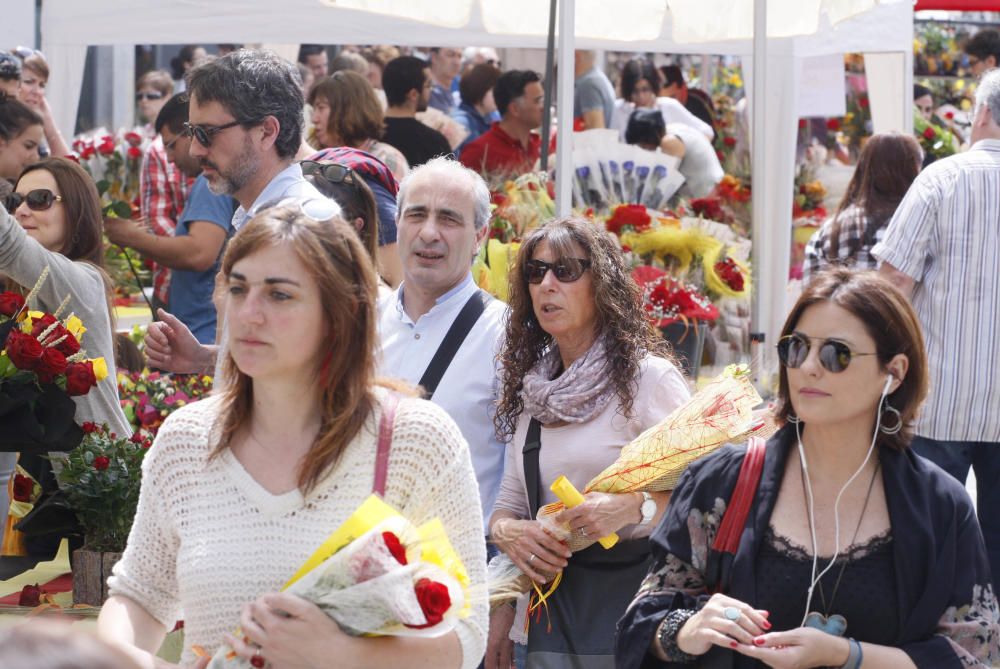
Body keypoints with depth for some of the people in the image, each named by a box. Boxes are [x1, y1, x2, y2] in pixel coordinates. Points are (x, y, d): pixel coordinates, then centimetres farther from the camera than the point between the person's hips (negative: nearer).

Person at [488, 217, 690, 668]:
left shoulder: (648, 377, -7)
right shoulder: (530, 390, 12)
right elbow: (509, 503, 14)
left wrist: (634, 507, -26)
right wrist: (506, 531, -7)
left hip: (633, 593, -5)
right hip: (555, 599, 5)